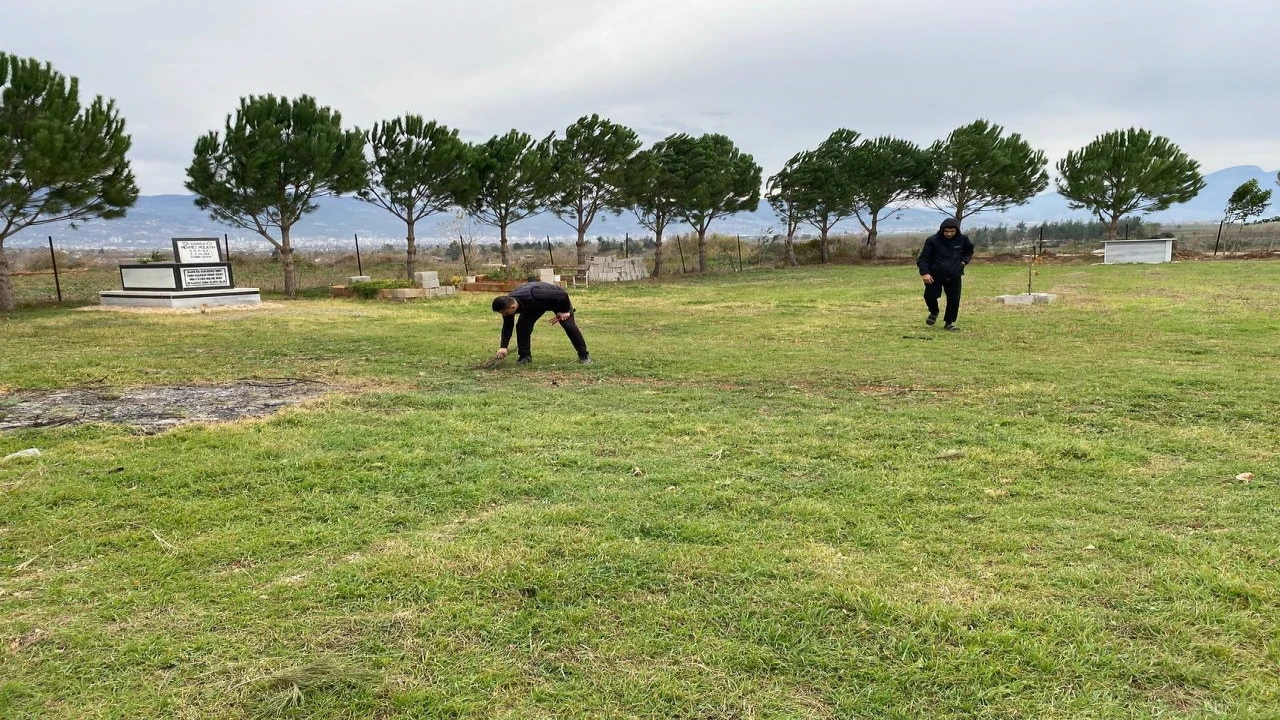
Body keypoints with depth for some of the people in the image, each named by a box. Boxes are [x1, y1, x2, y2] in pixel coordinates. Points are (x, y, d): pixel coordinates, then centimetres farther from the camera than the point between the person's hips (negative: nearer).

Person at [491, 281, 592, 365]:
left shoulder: (532, 295, -48)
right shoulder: (507, 304, -26)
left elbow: (562, 295, -39)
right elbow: (507, 327, -10)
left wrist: (564, 311, -25)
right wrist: (503, 347, -20)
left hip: (557, 299, -5)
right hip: (537, 305, 5)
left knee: (569, 325, -13)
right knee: (522, 326, -13)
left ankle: (584, 355, 1)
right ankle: (525, 356, 1)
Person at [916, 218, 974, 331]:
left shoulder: (962, 239, -1)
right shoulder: (932, 241, -11)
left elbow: (969, 251, 21)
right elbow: (923, 258, -9)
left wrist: (964, 261, 3)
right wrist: (925, 273, -22)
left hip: (954, 276, 2)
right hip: (934, 275, -2)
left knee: (954, 300, 1)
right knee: (930, 296, -10)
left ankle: (949, 322, 19)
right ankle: (934, 313, 23)